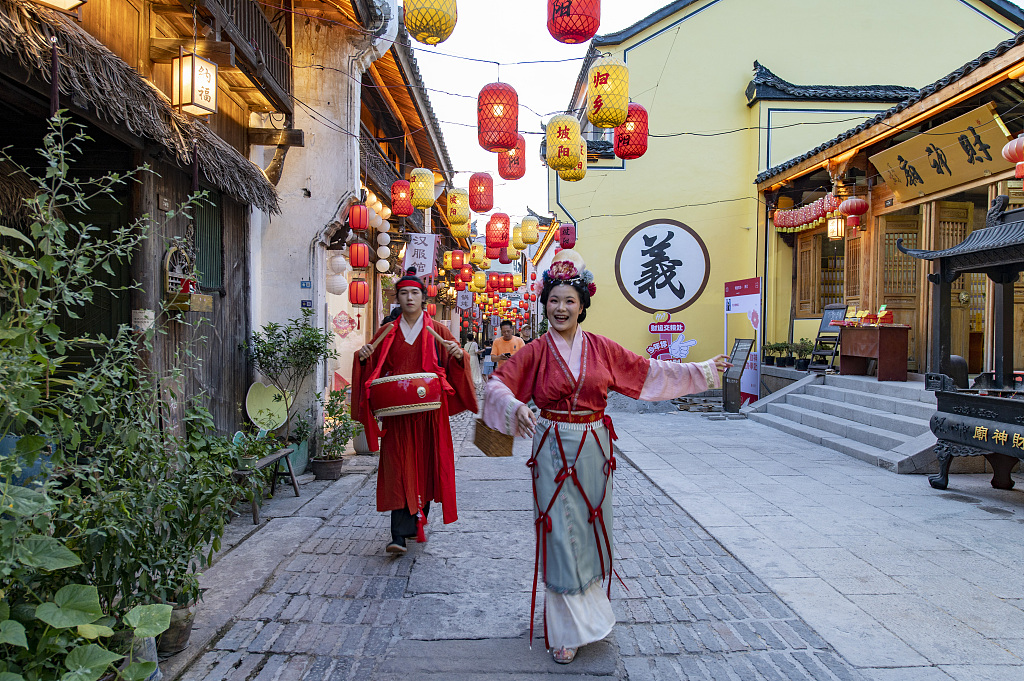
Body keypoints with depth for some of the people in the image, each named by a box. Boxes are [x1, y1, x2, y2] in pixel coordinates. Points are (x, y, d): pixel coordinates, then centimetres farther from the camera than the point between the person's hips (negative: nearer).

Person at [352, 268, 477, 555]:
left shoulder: (437, 331, 6)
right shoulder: (387, 333, 10)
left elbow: (455, 365, 5)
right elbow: (373, 367, 14)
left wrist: (458, 355, -16)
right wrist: (363, 357, -6)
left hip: (429, 410, 0)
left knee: (426, 465, 7)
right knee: (398, 467, -6)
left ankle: (418, 523, 27)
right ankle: (399, 534, -7)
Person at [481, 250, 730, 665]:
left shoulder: (601, 348, 3)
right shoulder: (536, 352, -5)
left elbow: (647, 371, 10)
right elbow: (499, 385, -13)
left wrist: (703, 371, 12)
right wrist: (515, 408, -35)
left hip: (593, 450, 3)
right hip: (554, 451, -3)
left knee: (591, 532, 14)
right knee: (560, 535, 3)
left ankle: (589, 609, 36)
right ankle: (566, 630, 17)